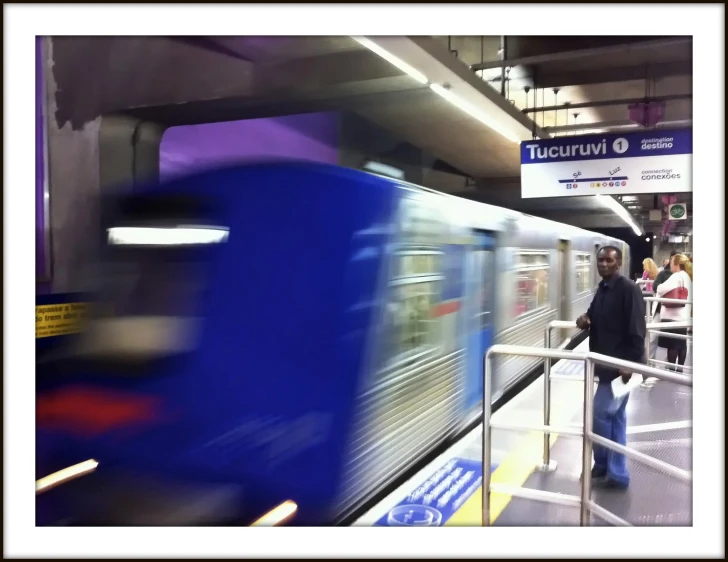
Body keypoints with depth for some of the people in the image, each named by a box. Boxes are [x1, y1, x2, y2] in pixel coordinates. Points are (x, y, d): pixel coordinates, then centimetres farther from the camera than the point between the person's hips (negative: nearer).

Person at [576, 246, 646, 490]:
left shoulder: (629, 289, -15)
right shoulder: (602, 289, 11)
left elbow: (637, 330, -19)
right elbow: (598, 321, 21)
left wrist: (630, 364, -21)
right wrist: (585, 321, -2)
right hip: (607, 363, 9)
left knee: (600, 413, -5)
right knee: (615, 416, 13)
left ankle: (602, 467, 11)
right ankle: (616, 473, 22)